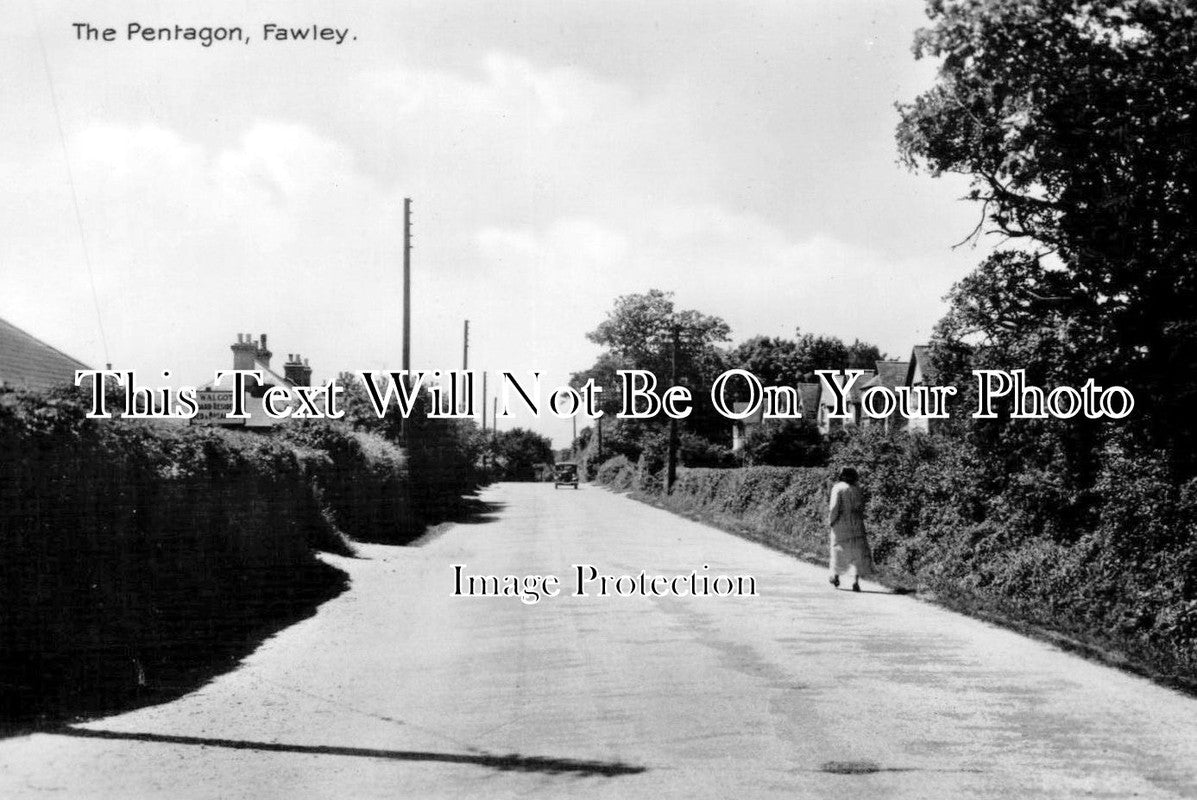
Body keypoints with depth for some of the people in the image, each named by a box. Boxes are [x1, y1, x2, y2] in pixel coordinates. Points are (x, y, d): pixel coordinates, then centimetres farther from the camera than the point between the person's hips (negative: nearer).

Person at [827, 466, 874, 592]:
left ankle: (835, 576, 32)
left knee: (839, 549, 17)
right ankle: (856, 581, -12)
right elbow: (861, 508, 5)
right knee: (858, 552, 2)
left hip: (840, 524, -1)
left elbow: (834, 506, -16)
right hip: (856, 524, 2)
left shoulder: (837, 488, -7)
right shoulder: (857, 489, 4)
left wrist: (831, 520, -3)